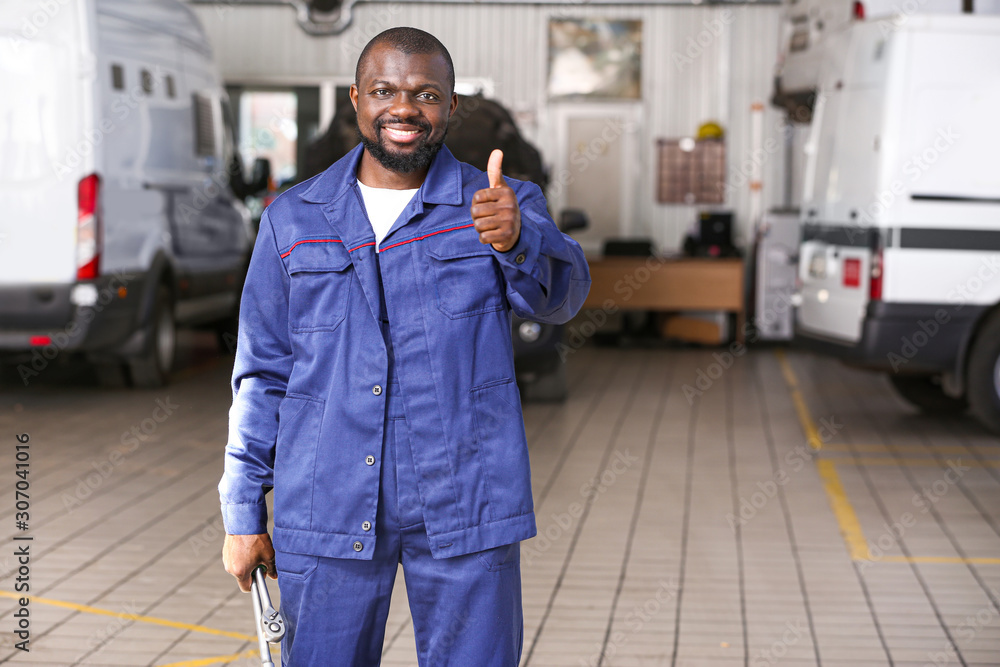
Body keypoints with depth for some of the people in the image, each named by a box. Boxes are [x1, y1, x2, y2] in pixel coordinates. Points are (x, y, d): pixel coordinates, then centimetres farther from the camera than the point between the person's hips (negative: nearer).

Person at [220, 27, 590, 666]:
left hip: (464, 508, -1)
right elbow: (263, 373, 9)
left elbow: (560, 293, -18)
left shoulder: (502, 206, 2)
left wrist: (517, 239, -40)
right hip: (328, 510, 1)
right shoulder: (292, 220, 7)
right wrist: (243, 515, 6)